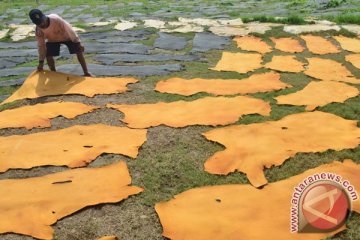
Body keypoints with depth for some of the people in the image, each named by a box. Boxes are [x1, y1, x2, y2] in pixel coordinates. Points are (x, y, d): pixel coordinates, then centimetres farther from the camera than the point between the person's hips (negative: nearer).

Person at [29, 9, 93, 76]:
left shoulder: (56, 19, -39)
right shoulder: (38, 31, -25)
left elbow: (69, 29, -30)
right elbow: (41, 46, -14)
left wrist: (78, 43, -25)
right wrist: (41, 61, -15)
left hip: (67, 36, -2)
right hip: (52, 40, 3)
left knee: (79, 51, -9)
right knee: (48, 55, -13)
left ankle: (86, 73, 1)